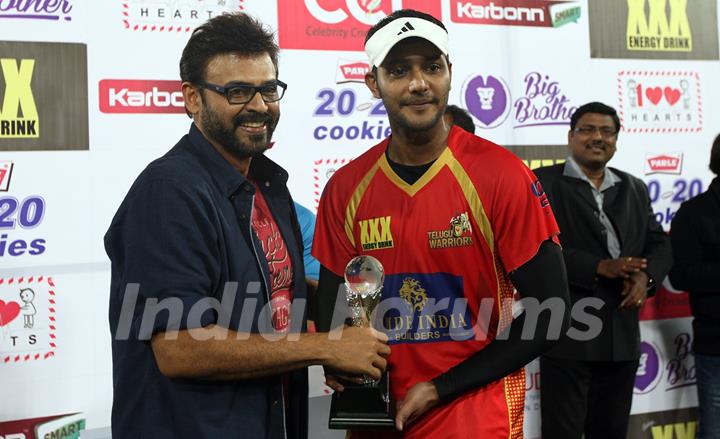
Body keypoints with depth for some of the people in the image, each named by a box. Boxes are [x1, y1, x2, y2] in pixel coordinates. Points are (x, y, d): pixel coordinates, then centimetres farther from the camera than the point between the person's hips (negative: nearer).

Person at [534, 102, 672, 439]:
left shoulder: (634, 189, 17)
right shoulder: (543, 182, -2)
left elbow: (658, 244, 13)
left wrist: (646, 276, -9)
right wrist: (599, 267, -22)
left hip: (623, 335, 6)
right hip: (567, 333, -6)